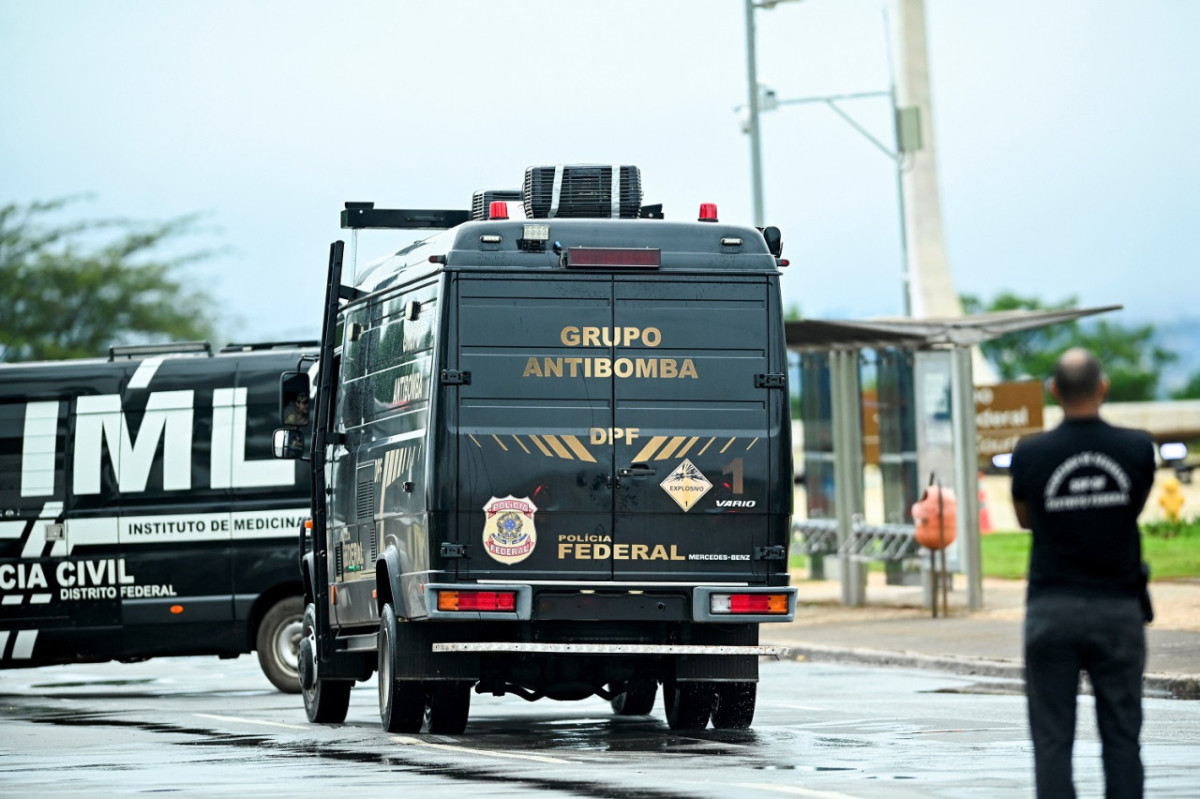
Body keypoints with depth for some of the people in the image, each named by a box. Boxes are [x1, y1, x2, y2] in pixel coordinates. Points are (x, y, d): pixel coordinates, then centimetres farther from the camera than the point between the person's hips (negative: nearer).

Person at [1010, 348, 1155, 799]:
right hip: (1118, 606, 1)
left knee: (1052, 739, 2)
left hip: (1052, 609, -1)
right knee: (1121, 737, 7)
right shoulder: (1137, 449, -6)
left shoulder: (1031, 454, -8)